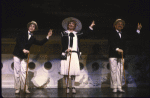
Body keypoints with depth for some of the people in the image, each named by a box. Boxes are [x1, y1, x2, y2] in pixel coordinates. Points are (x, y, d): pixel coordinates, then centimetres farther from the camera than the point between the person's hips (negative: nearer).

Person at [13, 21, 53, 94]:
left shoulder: (32, 38, 14)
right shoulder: (22, 34, 1)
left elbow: (40, 43, 12)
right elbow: (18, 41, -11)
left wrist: (47, 37, 7)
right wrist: (23, 49, -22)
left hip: (24, 56, 3)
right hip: (17, 55, -3)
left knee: (24, 72, -1)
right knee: (17, 71, -2)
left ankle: (25, 88, 1)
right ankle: (17, 88, 2)